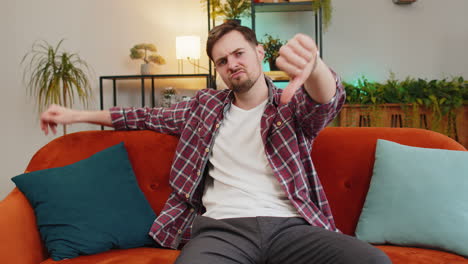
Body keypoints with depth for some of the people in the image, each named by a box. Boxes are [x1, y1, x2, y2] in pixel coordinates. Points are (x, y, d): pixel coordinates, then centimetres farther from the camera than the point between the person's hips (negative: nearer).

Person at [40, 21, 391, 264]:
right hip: (222, 226, 1)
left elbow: (329, 99, -11)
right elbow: (149, 116, 29)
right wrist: (76, 115, 30)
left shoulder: (293, 106, 11)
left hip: (290, 226, 0)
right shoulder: (206, 105, 21)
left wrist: (314, 65, -38)